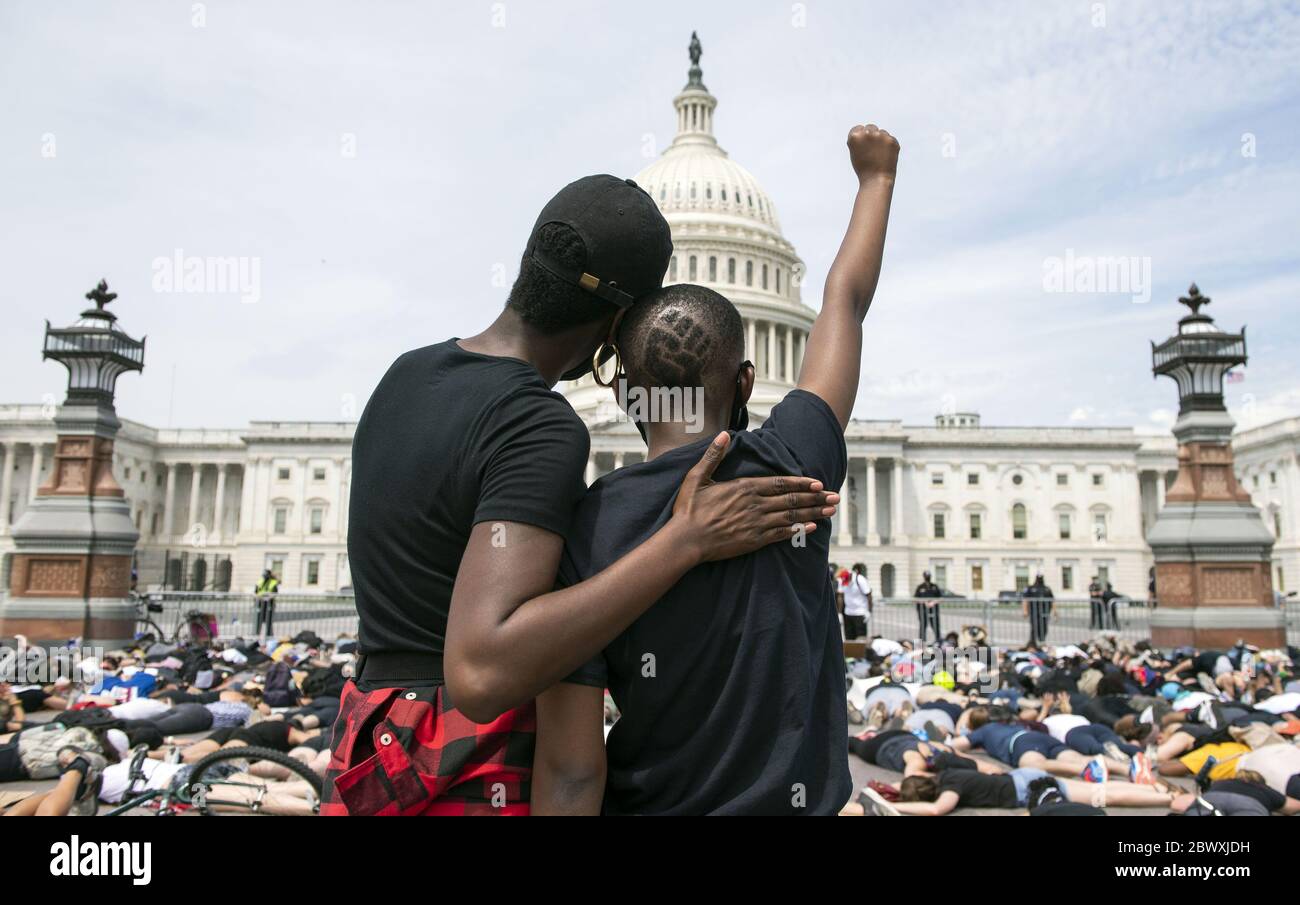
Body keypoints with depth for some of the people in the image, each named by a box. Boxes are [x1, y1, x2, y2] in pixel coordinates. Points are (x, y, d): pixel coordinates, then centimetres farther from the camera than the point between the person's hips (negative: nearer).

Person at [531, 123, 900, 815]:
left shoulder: (582, 530, -17)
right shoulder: (785, 469, -16)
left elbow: (570, 769, -16)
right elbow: (845, 298, 0)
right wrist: (876, 175, 15)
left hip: (645, 805, 0)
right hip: (789, 801, 0)